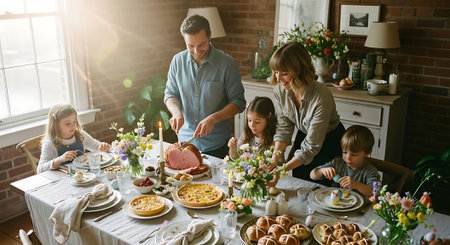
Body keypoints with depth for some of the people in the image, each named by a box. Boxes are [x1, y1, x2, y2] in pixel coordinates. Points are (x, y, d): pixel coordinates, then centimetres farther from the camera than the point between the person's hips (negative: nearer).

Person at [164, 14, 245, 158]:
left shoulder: (227, 63, -12)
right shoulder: (178, 61, -1)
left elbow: (238, 103, -9)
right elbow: (170, 94, 8)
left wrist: (213, 118, -24)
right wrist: (176, 112, -13)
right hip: (185, 139, 3)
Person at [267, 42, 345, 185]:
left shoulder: (322, 97, -36)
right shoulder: (280, 90, -19)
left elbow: (311, 147, -31)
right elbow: (284, 130, -10)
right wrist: (273, 162, -21)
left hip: (329, 141, -5)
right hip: (303, 137, 5)